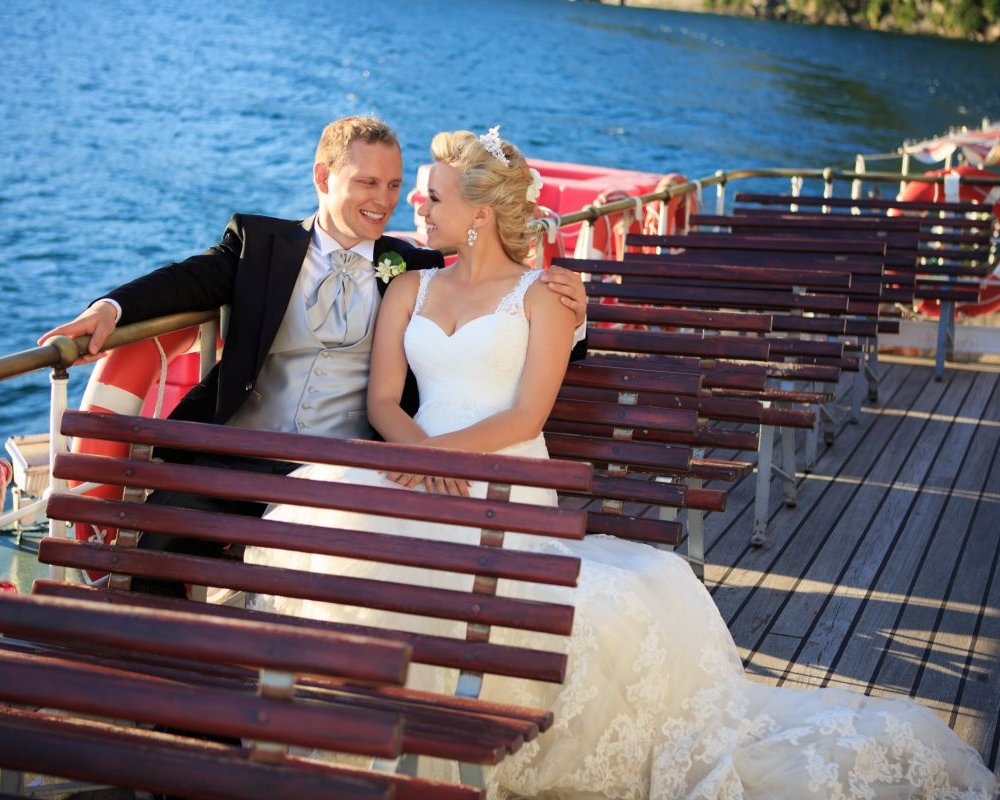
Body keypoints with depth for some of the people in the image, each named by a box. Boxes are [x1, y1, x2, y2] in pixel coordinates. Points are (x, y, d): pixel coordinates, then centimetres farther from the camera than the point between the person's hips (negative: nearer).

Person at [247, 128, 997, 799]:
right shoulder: (409, 291, 19)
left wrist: (438, 448, -18)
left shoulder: (541, 298, 6)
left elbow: (524, 418, -5)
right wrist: (420, 453, -13)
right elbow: (384, 400, 8)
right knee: (326, 526, -29)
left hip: (511, 493, -3)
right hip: (425, 490, 3)